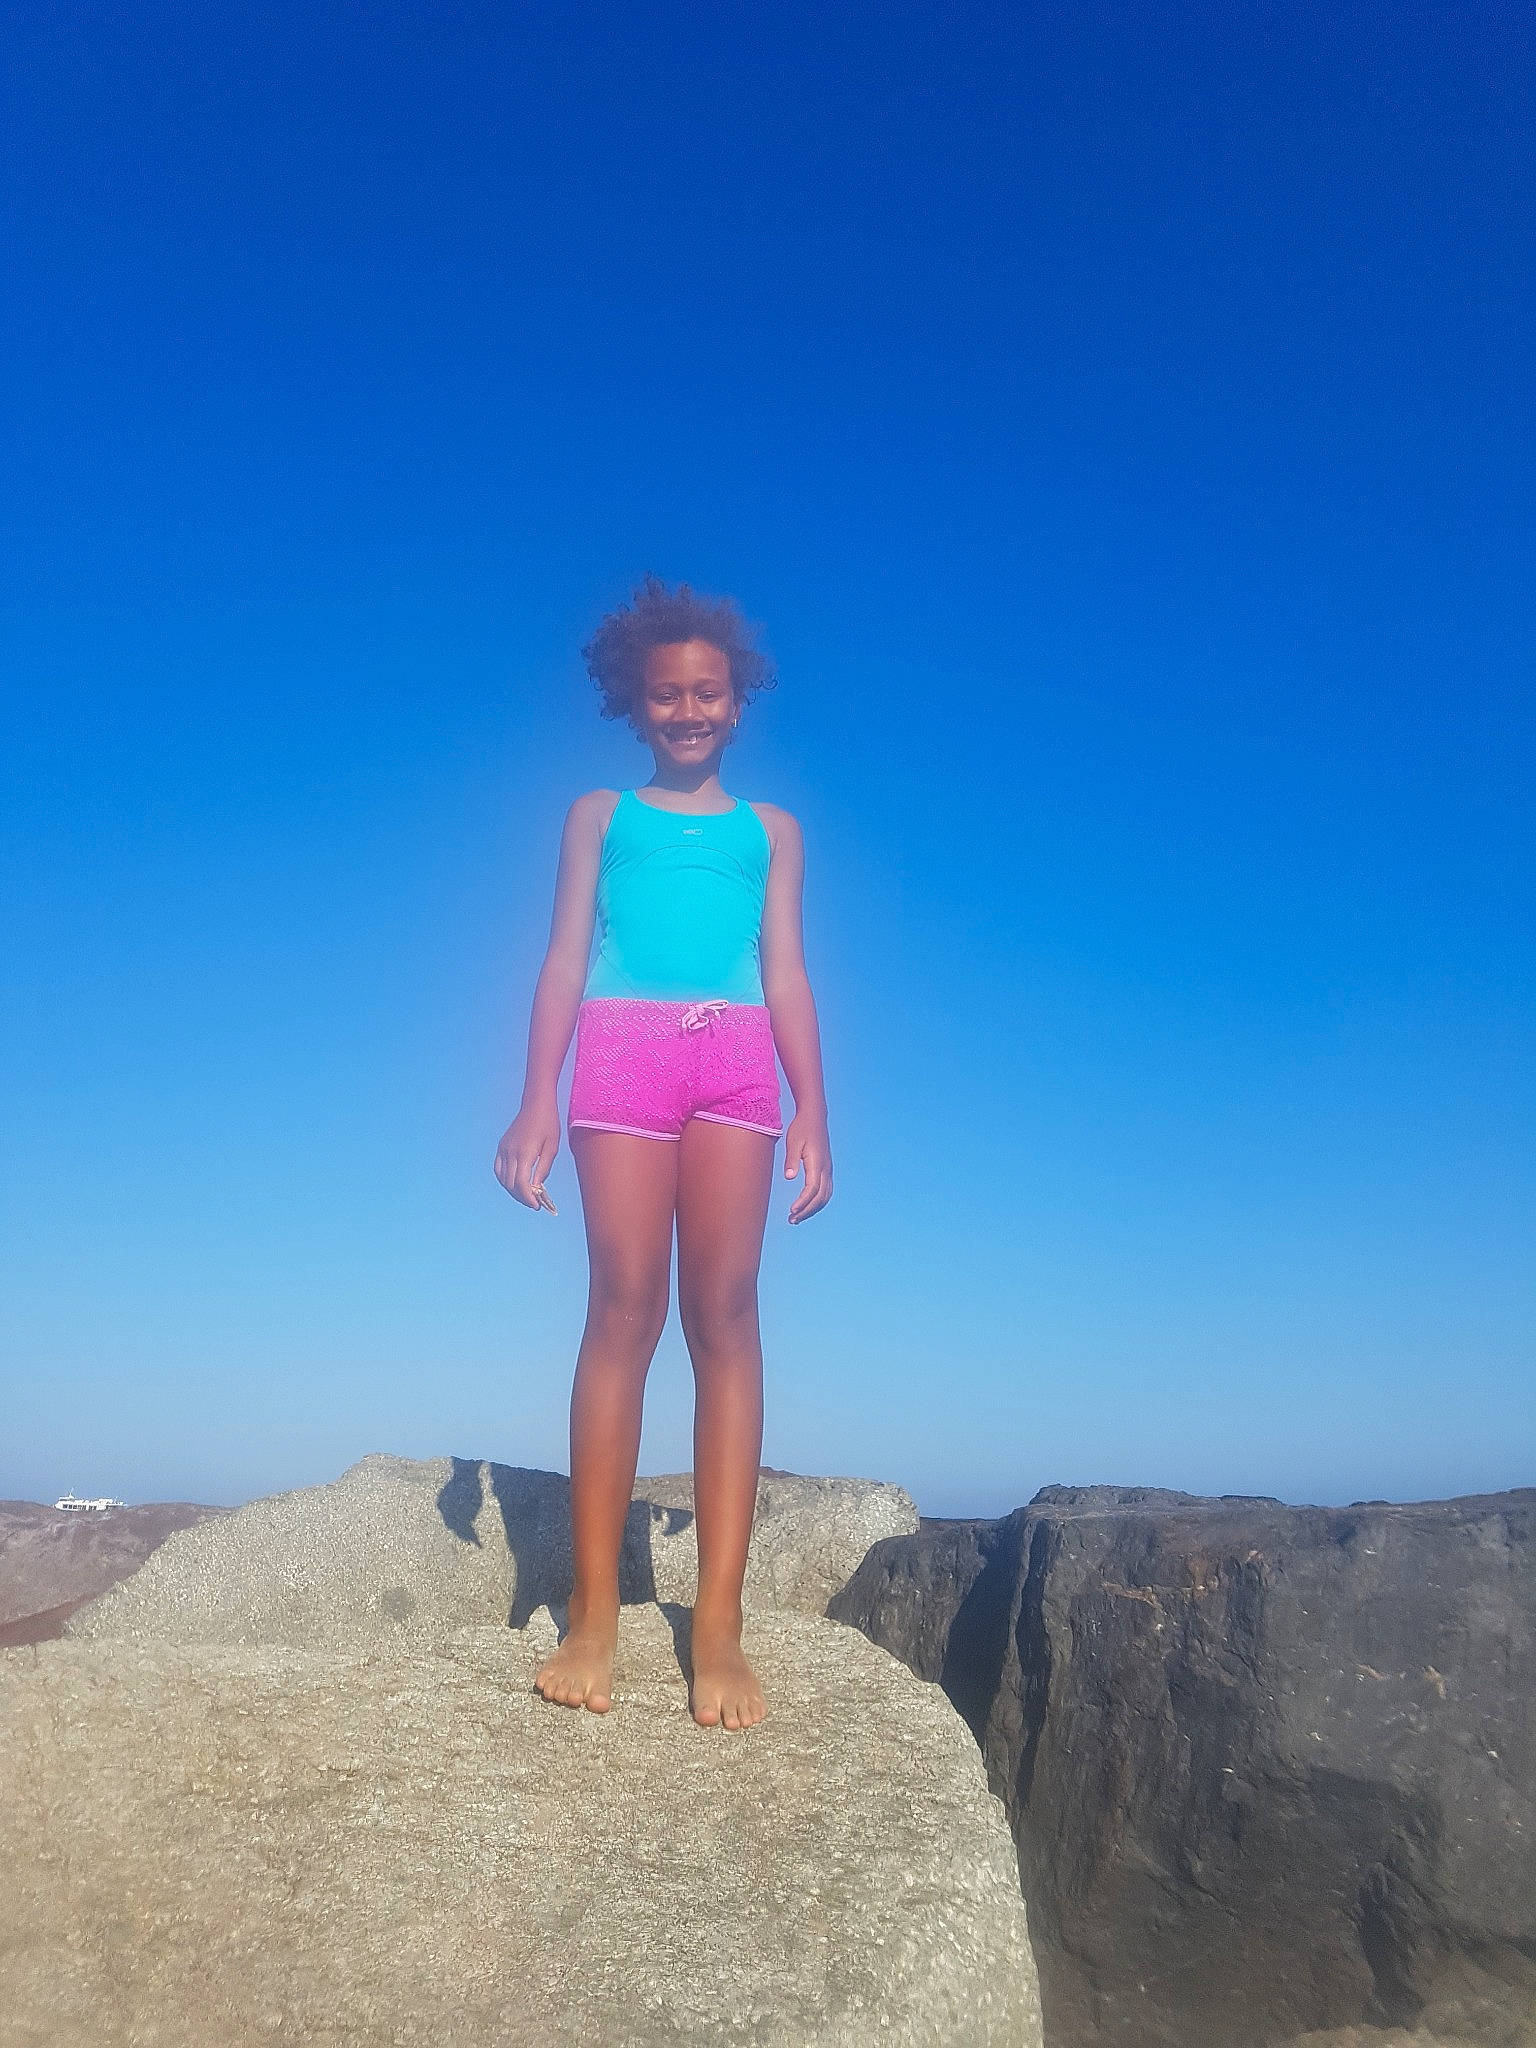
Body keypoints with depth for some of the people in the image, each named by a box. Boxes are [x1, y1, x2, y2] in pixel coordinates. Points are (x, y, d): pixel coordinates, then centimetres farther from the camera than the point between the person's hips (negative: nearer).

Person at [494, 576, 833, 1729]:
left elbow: (787, 975, 14)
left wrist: (814, 1113, 4)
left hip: (737, 1060, 1)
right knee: (624, 1310, -9)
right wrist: (538, 1102, 0)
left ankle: (720, 1623, -7)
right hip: (622, 1050, -1)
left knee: (725, 1313, -7)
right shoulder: (601, 818, 20)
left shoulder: (770, 832, 21)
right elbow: (564, 959, 11)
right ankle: (594, 1615, -5)